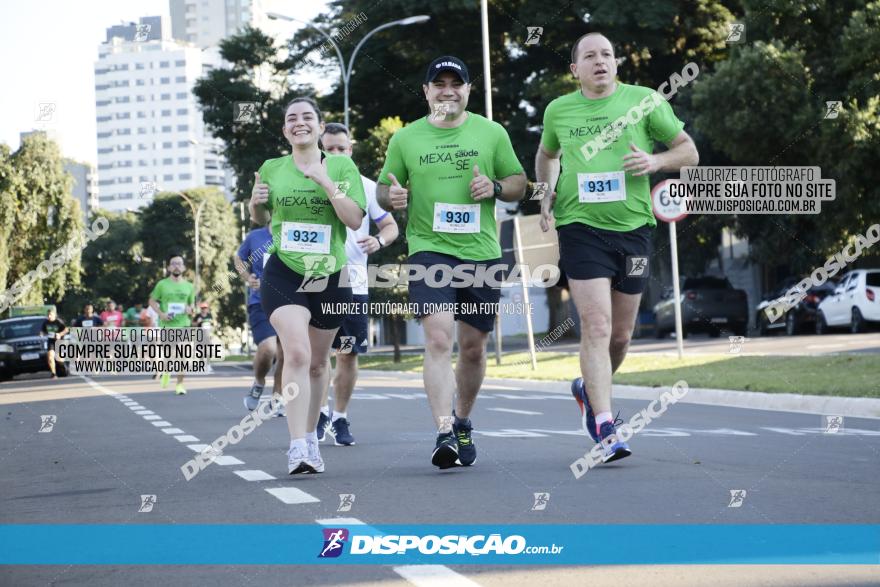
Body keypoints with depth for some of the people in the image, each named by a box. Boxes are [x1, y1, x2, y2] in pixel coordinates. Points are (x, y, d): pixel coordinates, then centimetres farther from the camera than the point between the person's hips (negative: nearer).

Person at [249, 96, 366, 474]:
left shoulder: (342, 167, 2)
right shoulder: (272, 170, 6)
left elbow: (355, 219, -9)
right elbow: (259, 218, 20)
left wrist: (325, 181, -17)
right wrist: (255, 202, -3)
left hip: (330, 278, 1)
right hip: (283, 275, -1)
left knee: (317, 362, 13)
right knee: (296, 352, -20)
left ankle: (311, 436, 32)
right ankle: (297, 447, -24)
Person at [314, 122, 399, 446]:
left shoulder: (366, 187, 5)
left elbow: (391, 226, 11)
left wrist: (379, 241, -11)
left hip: (354, 282, 1)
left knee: (348, 353, 4)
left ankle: (340, 419, 16)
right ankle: (321, 412, 5)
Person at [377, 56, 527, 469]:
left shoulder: (492, 133, 8)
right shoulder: (405, 139, 6)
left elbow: (520, 183, 12)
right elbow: (383, 188, 13)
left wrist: (496, 187, -9)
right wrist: (391, 196, -10)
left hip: (481, 253, 2)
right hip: (429, 249, -2)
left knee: (473, 348, 10)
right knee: (438, 339, -19)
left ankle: (462, 423, 32)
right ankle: (444, 434, -24)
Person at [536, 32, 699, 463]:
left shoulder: (644, 101, 2)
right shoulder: (558, 110, 6)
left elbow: (689, 152, 7)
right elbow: (546, 155, 26)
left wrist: (655, 161, -12)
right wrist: (545, 196, 10)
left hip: (632, 227, 2)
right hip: (579, 228, -2)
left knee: (621, 335, 10)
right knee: (596, 327, -15)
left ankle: (588, 389, 40)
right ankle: (605, 429, -16)